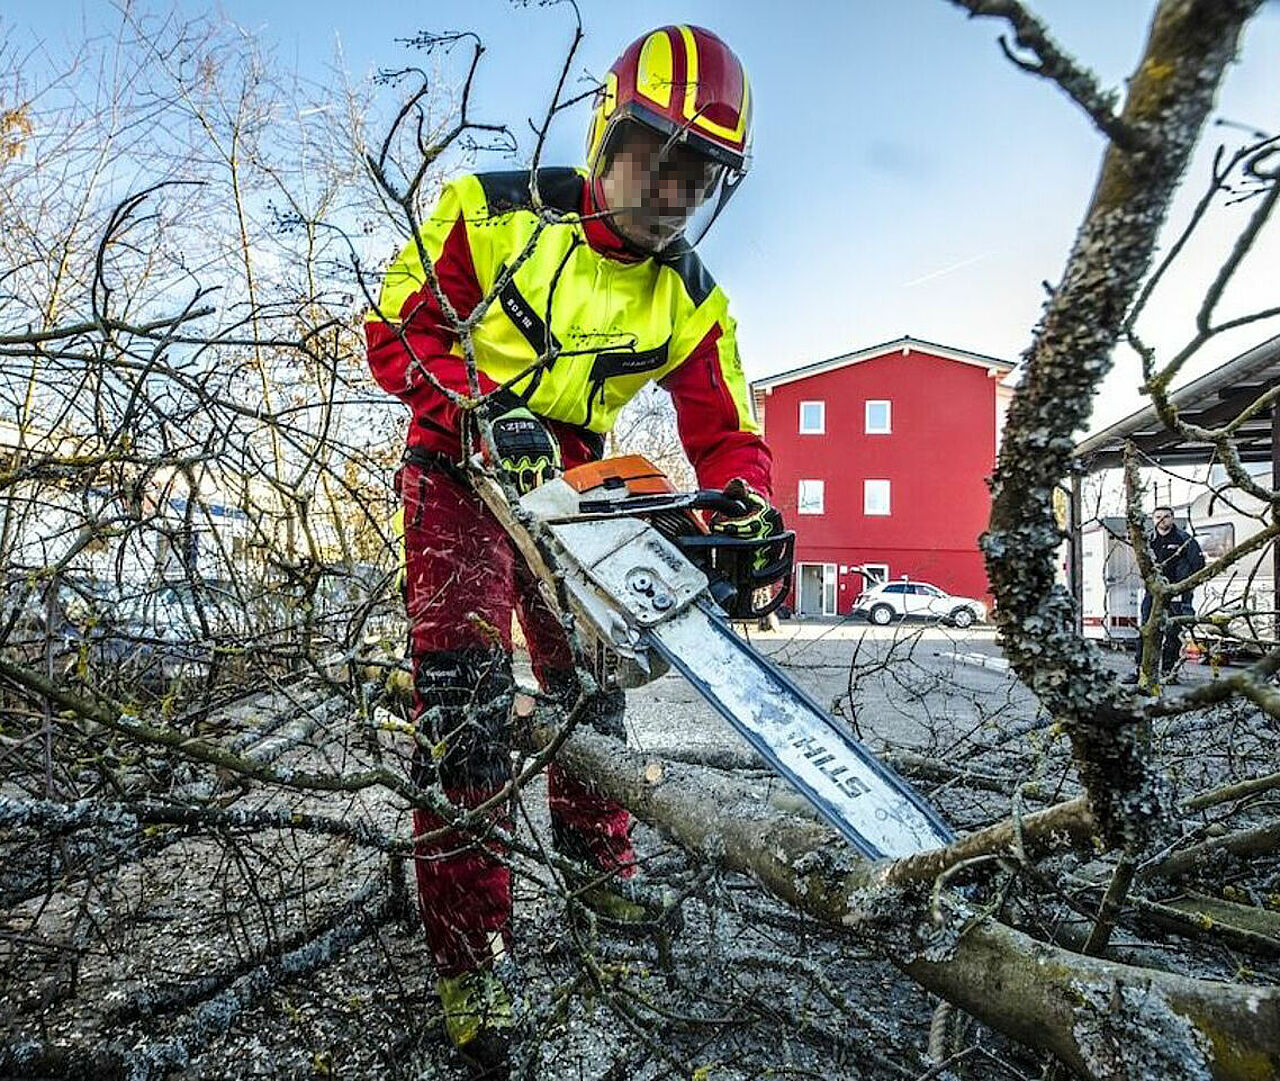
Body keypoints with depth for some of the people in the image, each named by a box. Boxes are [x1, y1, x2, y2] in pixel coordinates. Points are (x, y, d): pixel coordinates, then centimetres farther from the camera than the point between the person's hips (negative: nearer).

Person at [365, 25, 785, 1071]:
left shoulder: (690, 303, -3)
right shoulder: (495, 213, -13)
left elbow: (726, 432, -4)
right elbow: (398, 331, -10)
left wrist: (746, 510, -26)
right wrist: (486, 407, -26)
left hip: (568, 487, 4)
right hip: (456, 470, -4)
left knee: (585, 678, 11)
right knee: (464, 689, -15)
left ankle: (600, 858, 36)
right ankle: (471, 953, -3)